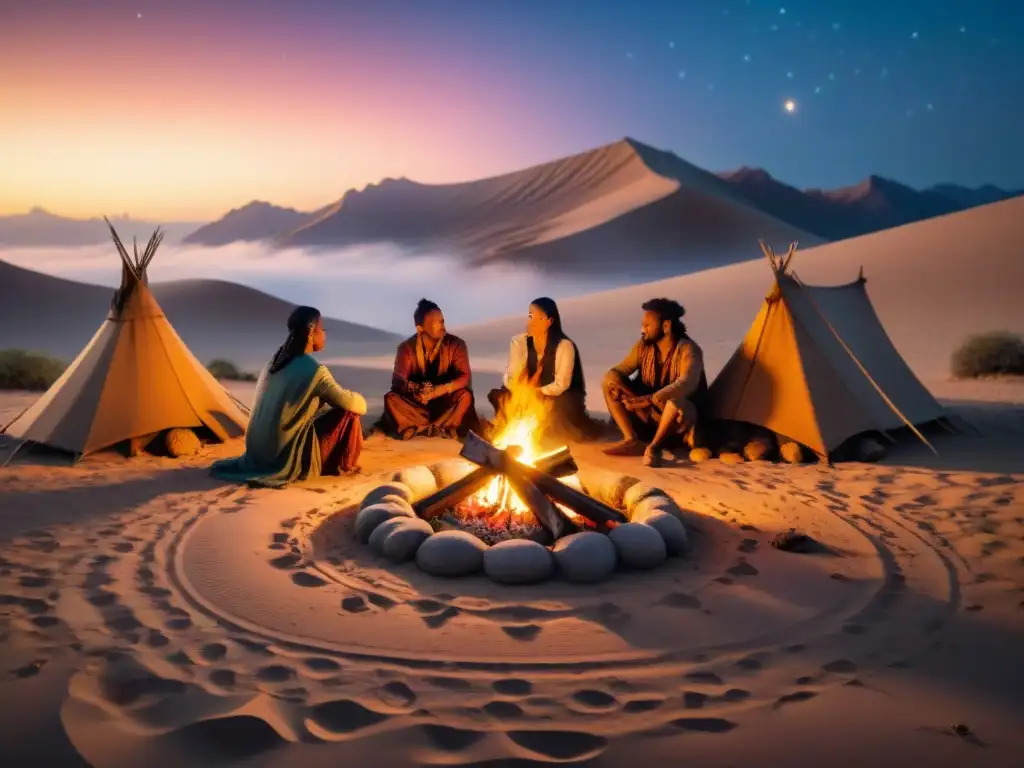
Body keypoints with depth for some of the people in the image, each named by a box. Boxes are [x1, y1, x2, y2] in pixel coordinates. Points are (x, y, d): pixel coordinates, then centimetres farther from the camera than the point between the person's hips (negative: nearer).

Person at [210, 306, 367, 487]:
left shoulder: (275, 362, 9)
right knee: (348, 413, 0)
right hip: (288, 457, -8)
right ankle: (344, 465, 14)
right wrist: (360, 400, 10)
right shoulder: (314, 369, -15)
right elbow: (348, 403, -12)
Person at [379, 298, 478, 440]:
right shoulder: (407, 348, -10)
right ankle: (443, 429, -25)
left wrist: (438, 390, -37)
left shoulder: (456, 344, -12)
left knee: (465, 396, -31)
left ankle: (419, 429, -26)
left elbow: (465, 377, -20)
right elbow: (397, 381, -20)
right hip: (417, 404, 1)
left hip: (445, 403, -1)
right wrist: (416, 390, -43)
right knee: (391, 398, -27)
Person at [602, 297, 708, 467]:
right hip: (649, 414, 6)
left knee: (676, 398, -41)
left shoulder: (688, 350, -20)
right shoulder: (643, 346, -2)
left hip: (680, 415, -6)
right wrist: (614, 384, -26)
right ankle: (632, 440, -16)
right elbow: (615, 372, -1)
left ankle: (654, 446, -20)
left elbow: (686, 384, -38)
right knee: (609, 383, -10)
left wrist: (649, 399, -47)